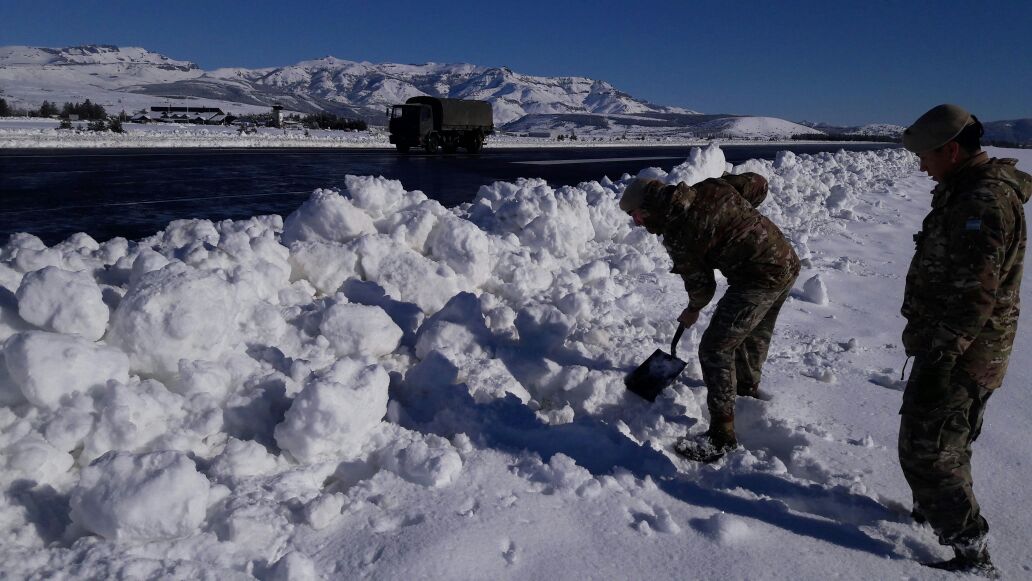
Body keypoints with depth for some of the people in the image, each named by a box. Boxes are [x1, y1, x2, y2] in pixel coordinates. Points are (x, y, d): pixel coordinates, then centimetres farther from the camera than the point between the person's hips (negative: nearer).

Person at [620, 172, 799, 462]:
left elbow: (700, 282, -3)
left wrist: (693, 309, 18)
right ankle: (748, 388, 54)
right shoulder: (710, 187, 4)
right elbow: (758, 183, 11)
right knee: (755, 333, 30)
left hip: (759, 279, -9)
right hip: (788, 261, 10)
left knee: (715, 349, -5)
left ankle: (722, 437, -1)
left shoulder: (676, 235, -14)